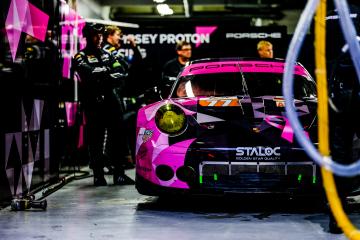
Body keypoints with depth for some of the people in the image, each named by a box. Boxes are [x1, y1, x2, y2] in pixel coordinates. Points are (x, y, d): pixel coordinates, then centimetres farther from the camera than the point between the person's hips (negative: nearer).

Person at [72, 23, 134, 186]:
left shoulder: (107, 55, 22)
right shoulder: (81, 56, 6)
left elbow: (120, 73, 9)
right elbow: (87, 72, -15)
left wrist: (106, 78, -10)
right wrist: (106, 71, -5)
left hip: (111, 100, 4)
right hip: (93, 103, -4)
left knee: (118, 137, 1)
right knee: (95, 140, -4)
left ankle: (119, 173, 5)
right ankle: (98, 175, 2)